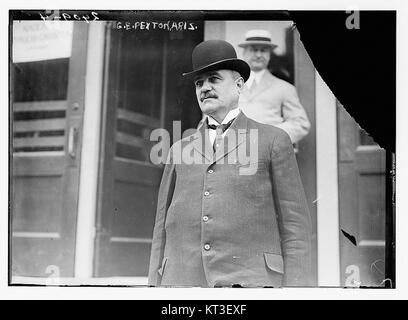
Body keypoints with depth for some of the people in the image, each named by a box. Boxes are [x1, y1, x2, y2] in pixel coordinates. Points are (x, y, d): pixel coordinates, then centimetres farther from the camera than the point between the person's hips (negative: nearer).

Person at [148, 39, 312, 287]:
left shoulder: (274, 141, 8)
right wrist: (155, 287, 9)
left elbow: (294, 223, 3)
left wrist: (294, 294, -5)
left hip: (249, 282, -3)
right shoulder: (181, 149, 18)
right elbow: (163, 229, 17)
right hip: (183, 281, 3)